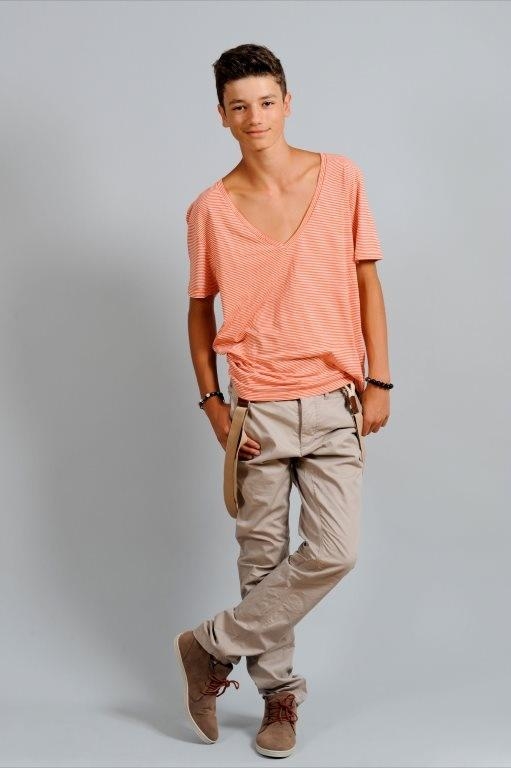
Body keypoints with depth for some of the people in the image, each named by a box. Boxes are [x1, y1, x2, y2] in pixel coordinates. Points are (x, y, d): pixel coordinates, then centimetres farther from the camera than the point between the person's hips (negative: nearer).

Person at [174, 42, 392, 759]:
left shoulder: (340, 177, 0)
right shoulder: (210, 209, 0)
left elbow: (367, 281, 3)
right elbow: (200, 309, 8)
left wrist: (378, 380, -2)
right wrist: (211, 401, 0)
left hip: (334, 402, 0)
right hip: (256, 408, 0)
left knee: (333, 552, -8)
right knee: (262, 555, 6)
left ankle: (214, 647, 9)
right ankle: (280, 692, 24)